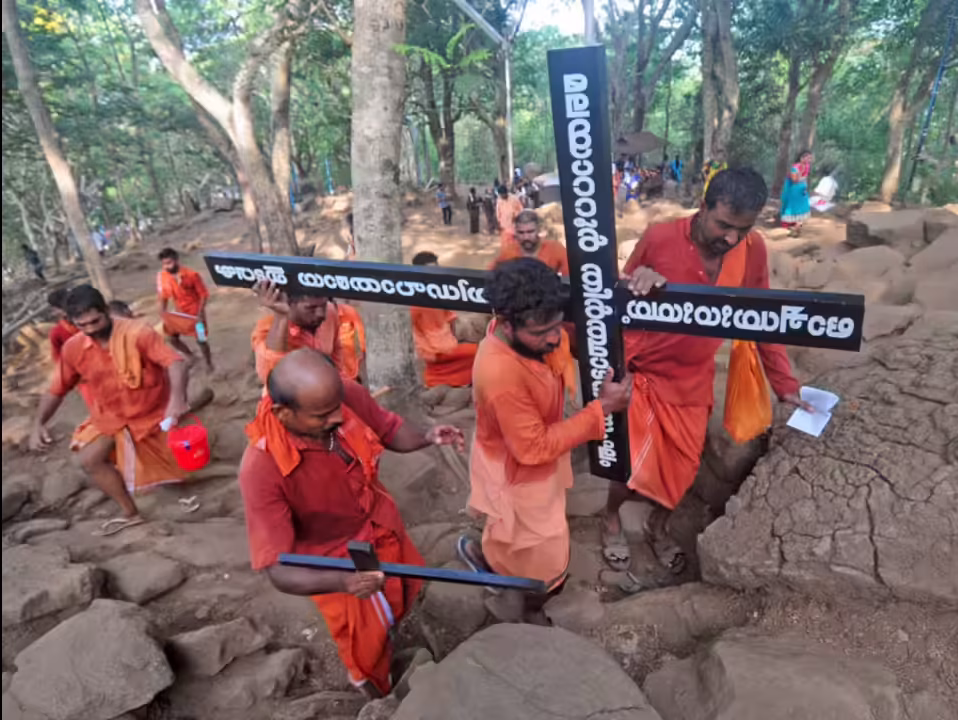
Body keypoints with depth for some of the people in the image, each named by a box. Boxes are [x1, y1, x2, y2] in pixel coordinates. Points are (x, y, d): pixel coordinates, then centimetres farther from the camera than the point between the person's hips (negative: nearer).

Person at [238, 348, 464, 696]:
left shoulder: (350, 396, -26)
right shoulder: (262, 468, -37)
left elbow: (390, 430, -4)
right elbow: (280, 571, -33)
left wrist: (426, 437, -25)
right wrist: (343, 580, -50)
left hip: (382, 526, 5)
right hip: (336, 563, -4)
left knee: (410, 593, 31)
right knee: (369, 643, 20)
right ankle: (381, 694, 56)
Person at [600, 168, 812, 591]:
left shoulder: (753, 250, -10)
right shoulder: (659, 239, -19)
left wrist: (784, 384, 0)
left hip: (692, 379, 4)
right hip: (640, 371, -3)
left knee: (682, 469, 13)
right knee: (635, 468, -7)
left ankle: (658, 529, 45)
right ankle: (612, 520, 28)